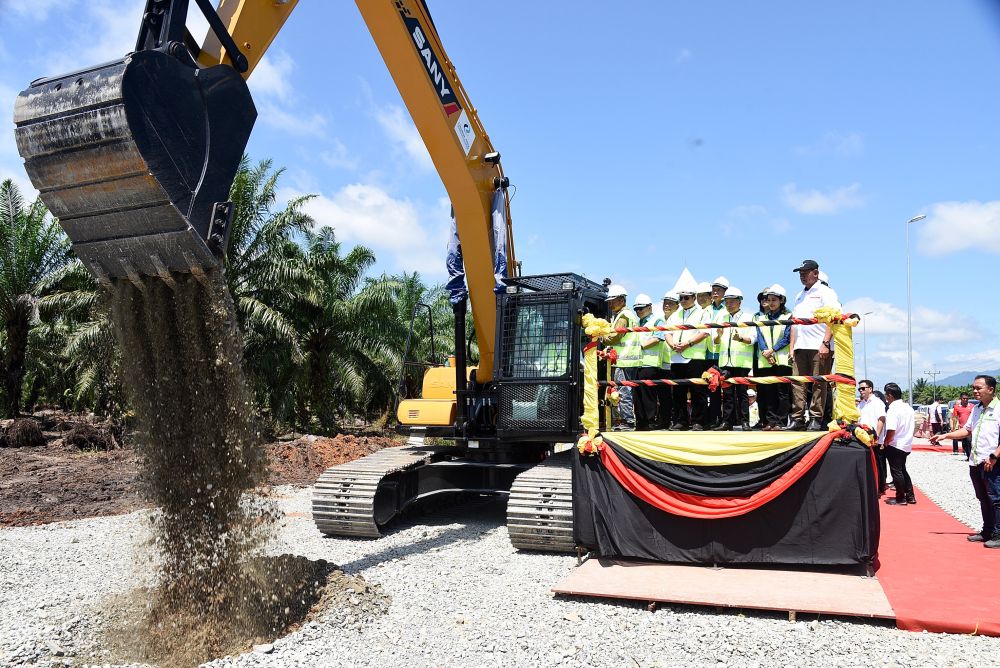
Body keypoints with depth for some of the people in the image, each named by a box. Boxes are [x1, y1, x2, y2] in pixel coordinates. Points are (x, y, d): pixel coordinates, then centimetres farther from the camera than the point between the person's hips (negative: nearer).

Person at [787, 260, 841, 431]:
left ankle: (816, 419, 0)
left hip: (819, 347, -7)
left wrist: (825, 343, -18)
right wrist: (792, 347, 16)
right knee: (797, 383, 2)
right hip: (800, 347, 7)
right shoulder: (800, 296, 24)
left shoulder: (825, 292, 2)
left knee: (819, 384, -4)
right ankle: (797, 419, 4)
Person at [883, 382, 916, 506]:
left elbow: (891, 431, -26)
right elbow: (910, 427, 14)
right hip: (907, 444, 9)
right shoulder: (908, 407, 7)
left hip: (895, 445, -9)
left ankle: (901, 498, 9)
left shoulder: (893, 409, -21)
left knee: (896, 471, 2)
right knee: (902, 470, 20)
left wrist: (885, 443, -13)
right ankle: (910, 496, 23)